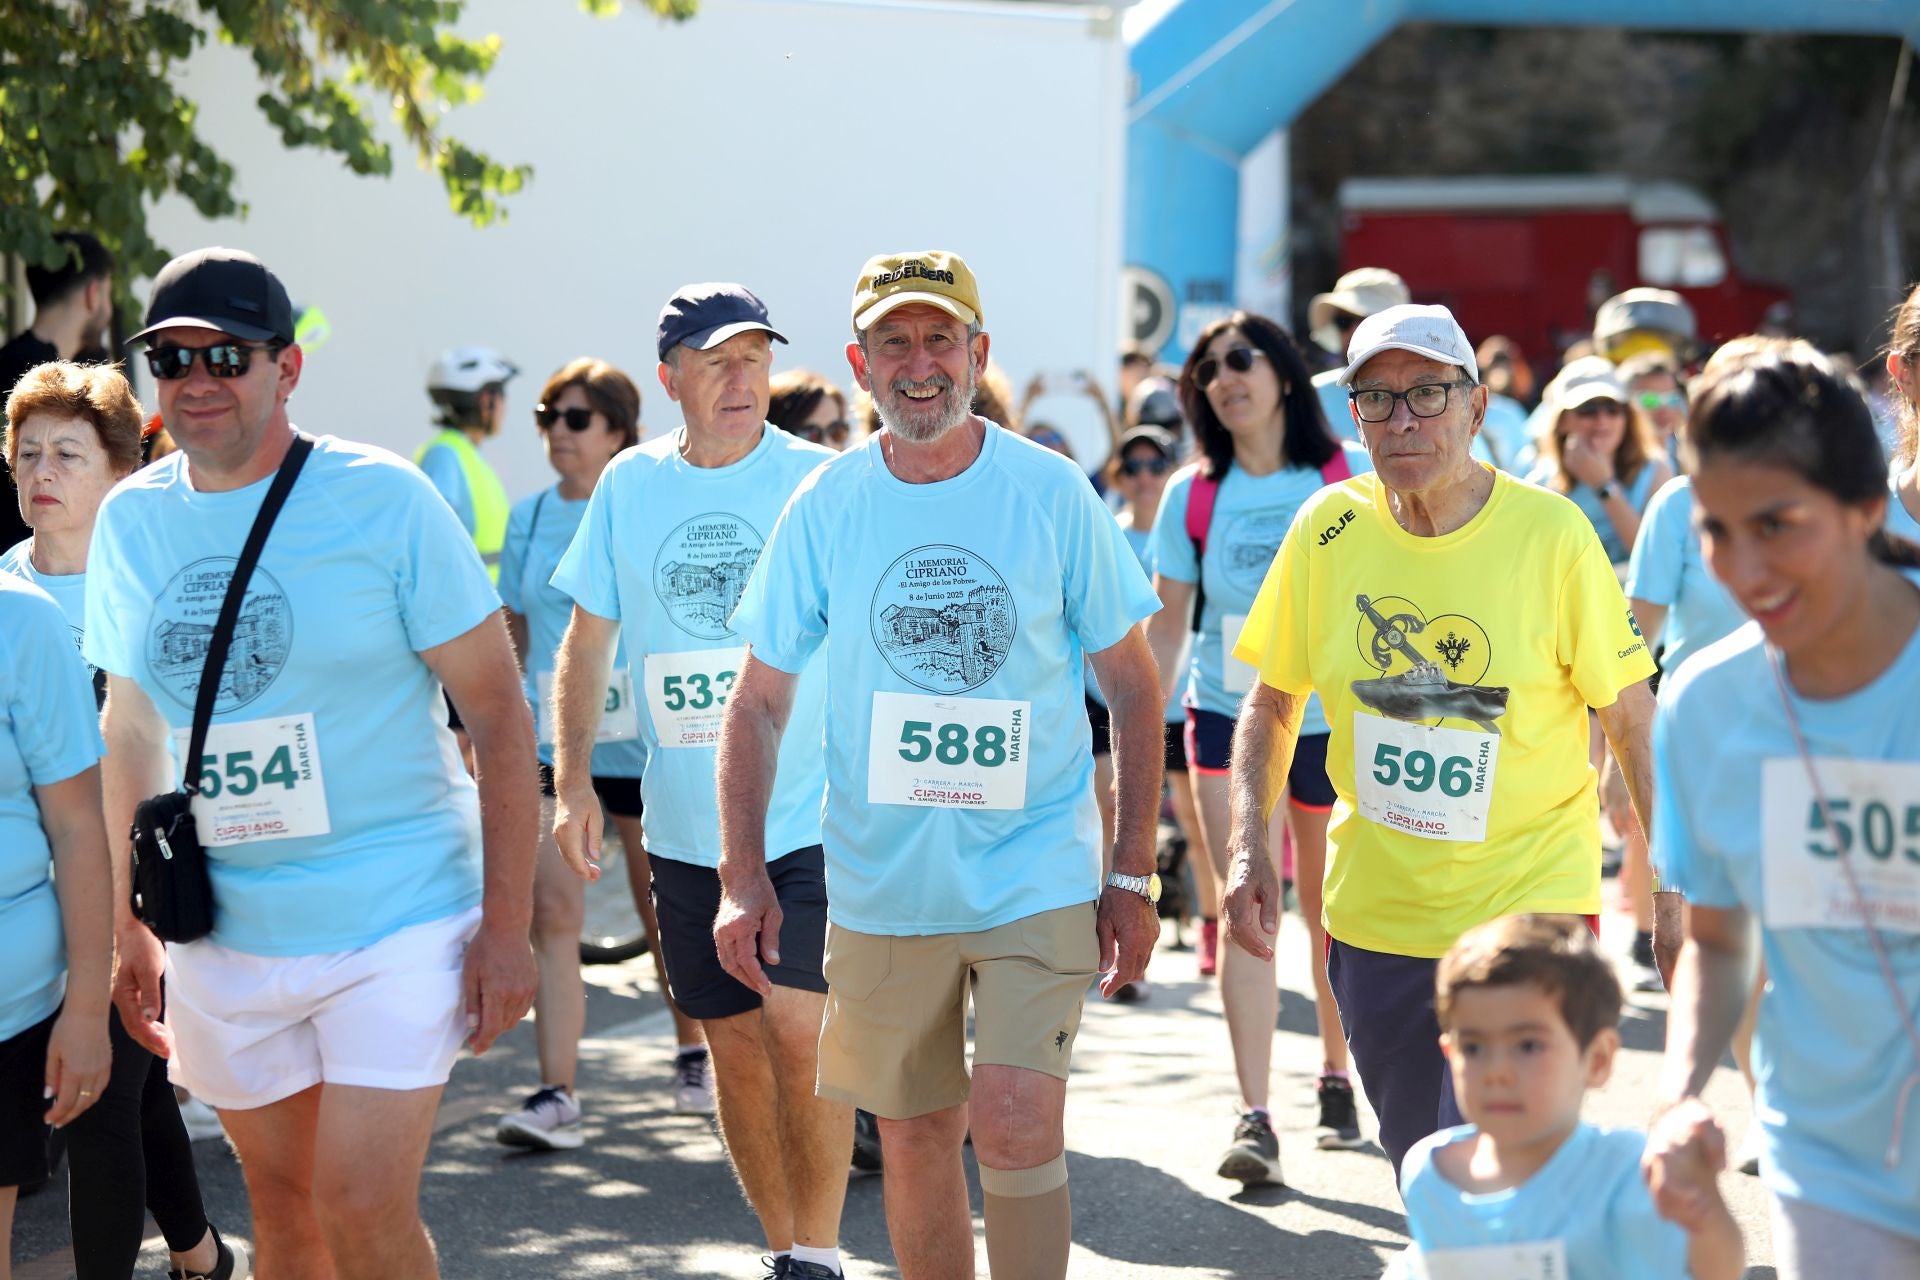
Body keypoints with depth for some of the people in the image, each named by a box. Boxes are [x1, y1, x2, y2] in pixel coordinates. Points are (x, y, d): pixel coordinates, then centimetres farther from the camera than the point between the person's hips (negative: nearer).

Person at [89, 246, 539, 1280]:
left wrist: (507, 925, -11)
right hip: (221, 939, 5)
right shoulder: (128, 520, 4)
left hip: (395, 922, -4)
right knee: (279, 1195, 14)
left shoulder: (384, 500, -10)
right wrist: (129, 929, 14)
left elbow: (500, 712, -8)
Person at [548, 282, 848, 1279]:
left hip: (811, 815, -3)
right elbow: (586, 644, 11)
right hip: (684, 826, 3)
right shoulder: (629, 486, 5)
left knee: (798, 1028, -15)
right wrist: (572, 782, 1)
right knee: (733, 1044, 10)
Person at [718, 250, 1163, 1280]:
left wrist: (1133, 874, -1)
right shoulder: (824, 508, -1)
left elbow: (1133, 689, 2)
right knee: (916, 1138, 11)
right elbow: (760, 703, 6)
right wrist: (743, 878, -3)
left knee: (1015, 1124, -15)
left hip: (1035, 873, -2)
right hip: (880, 885, 2)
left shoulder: (1053, 493, -5)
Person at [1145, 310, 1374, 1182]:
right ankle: (1254, 1116, -10)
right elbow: (1166, 623, 5)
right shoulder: (1192, 495, 1)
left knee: (1328, 911, 11)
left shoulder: (1351, 476, -4)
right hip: (1228, 716, 1)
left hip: (1332, 718, -1)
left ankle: (1335, 1078, 33)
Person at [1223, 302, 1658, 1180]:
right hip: (1376, 914, 4)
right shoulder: (1328, 529, -4)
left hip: (1530, 907, -4)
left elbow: (1632, 719, -4)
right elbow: (1273, 700, 7)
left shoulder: (1552, 534, -12)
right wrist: (1248, 847, -5)